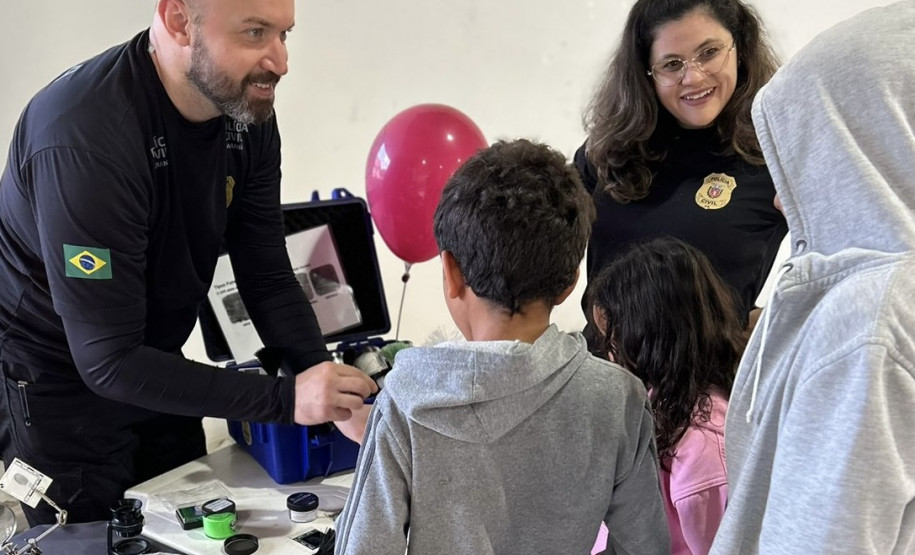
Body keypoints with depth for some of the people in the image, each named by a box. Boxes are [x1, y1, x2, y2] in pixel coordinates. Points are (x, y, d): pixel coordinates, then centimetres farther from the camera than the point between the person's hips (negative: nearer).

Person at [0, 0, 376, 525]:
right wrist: (286, 397, -35)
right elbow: (109, 361, -32)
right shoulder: (84, 136, -33)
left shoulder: (248, 112, -12)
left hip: (152, 365, 7)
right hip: (59, 384, -6)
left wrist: (334, 392, -19)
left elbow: (269, 281, -6)